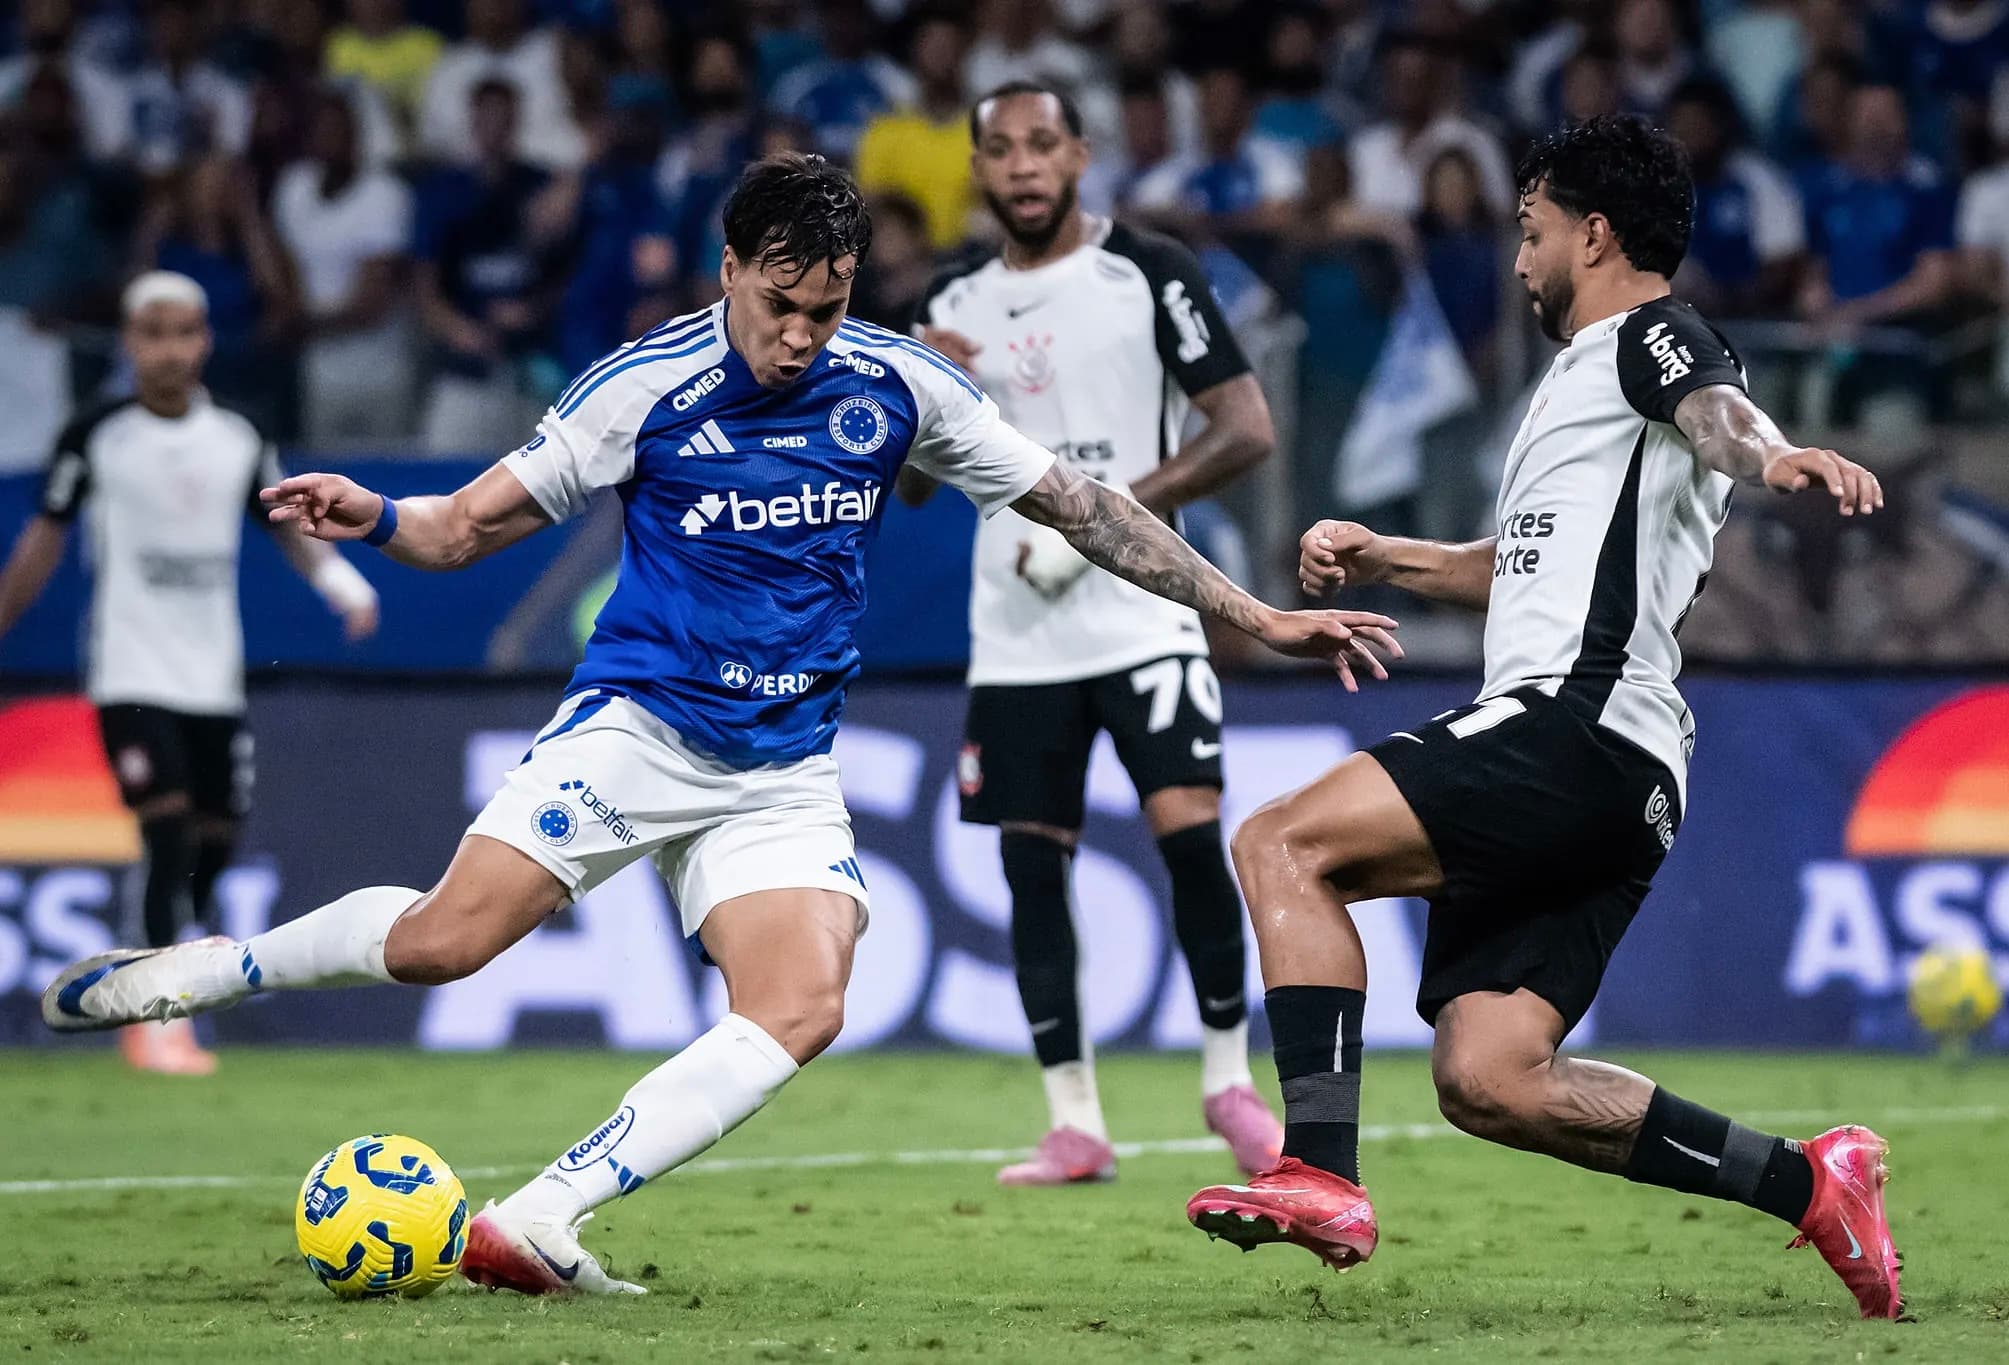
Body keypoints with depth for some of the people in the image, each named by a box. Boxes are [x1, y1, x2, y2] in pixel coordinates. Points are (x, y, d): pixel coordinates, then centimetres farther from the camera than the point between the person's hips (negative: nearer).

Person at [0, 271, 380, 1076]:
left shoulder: (238, 441, 5)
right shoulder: (96, 438, -4)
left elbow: (286, 525, 11)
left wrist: (339, 580, -8)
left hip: (214, 678, 4)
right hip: (131, 673, -4)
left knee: (214, 843, 5)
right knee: (170, 836, -17)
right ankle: (161, 1021, -14)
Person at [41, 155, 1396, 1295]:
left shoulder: (899, 385, -3)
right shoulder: (649, 386, -9)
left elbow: (1077, 504, 6)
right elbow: (471, 526, -3)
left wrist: (1257, 614, 6)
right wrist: (371, 518, -26)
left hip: (785, 769, 3)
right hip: (637, 720, -3)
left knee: (801, 1010, -22)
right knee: (441, 941, -20)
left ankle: (535, 1225, -24)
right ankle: (192, 970, 5)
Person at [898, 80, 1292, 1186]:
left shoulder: (1149, 273, -2)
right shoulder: (955, 305, 12)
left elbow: (1248, 431, -7)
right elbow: (913, 486, 17)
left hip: (1141, 614, -4)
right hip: (1015, 636, 4)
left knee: (1190, 835, -14)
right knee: (1031, 866, 1)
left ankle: (1229, 1082, 3)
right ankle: (1073, 1126, 6)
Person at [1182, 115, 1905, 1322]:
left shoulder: (1652, 337, 2)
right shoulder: (1581, 376, 32)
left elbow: (1719, 415, -24)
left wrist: (1776, 456, -46)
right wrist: (1379, 558, 36)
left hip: (1578, 725, -10)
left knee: (1283, 846, -18)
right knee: (1488, 1083, 0)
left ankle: (1323, 1174, -29)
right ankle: (1807, 1184, 3)